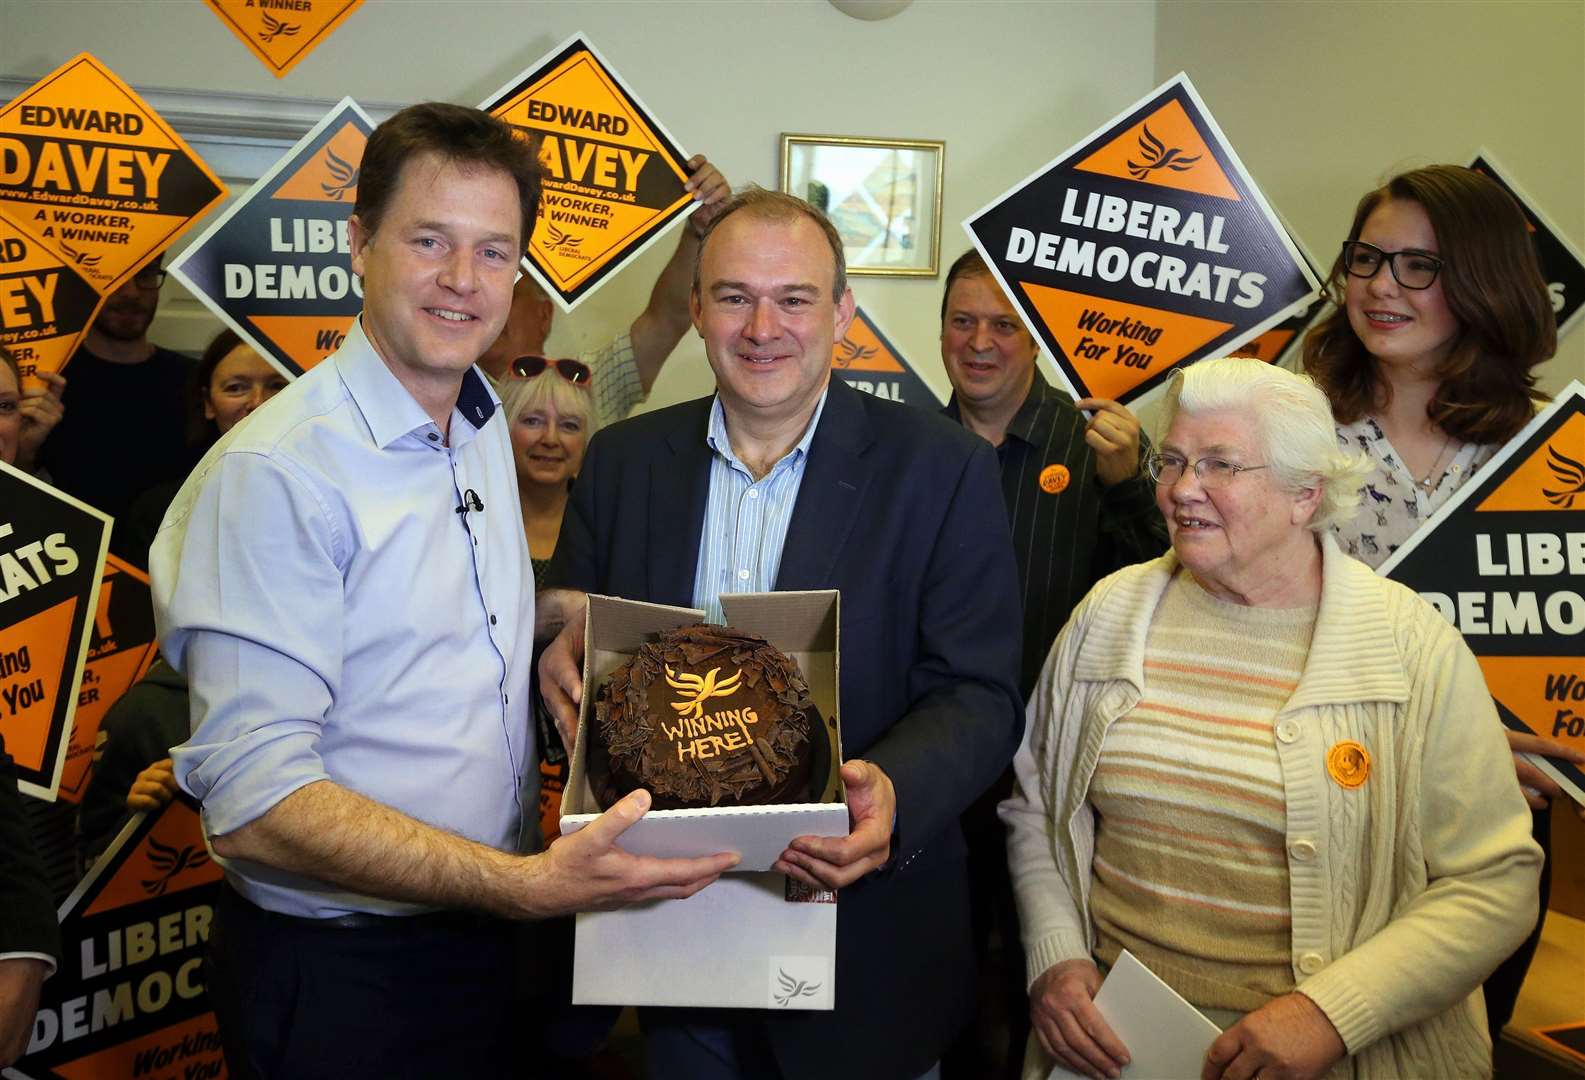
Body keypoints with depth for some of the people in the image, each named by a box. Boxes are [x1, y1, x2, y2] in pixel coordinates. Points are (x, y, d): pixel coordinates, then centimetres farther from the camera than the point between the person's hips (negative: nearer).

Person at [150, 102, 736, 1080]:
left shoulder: (485, 421, 3)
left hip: (489, 929, 7)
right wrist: (525, 883, -32)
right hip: (337, 972, -7)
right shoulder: (273, 472, -22)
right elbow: (254, 799, -25)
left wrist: (572, 617, -2)